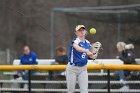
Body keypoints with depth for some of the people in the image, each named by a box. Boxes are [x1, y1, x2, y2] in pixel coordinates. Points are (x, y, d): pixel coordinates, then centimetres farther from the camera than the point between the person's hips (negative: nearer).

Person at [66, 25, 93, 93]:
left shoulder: (87, 43, 4)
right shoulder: (75, 41, -15)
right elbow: (78, 48, -39)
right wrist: (86, 51, -57)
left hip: (83, 69, 4)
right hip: (72, 68, -4)